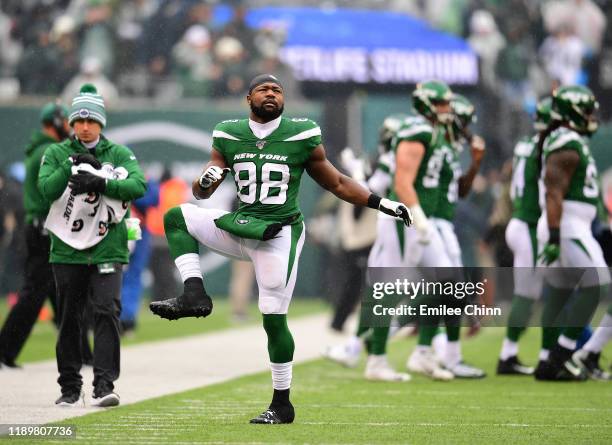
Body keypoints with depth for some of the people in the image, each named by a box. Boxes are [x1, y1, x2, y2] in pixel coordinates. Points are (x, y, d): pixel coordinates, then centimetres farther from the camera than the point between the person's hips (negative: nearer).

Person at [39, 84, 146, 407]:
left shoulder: (118, 154, 5)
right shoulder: (57, 154, 6)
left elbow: (138, 185, -12)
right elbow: (47, 189, -10)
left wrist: (100, 182, -24)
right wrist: (72, 166, -22)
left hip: (106, 248, -1)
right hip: (67, 248, 1)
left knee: (106, 311, -14)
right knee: (69, 318, 5)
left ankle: (104, 385, -16)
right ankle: (70, 388, 15)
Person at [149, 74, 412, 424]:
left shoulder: (302, 138, -6)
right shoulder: (229, 137, 2)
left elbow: (338, 184, 3)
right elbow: (202, 192, 5)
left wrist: (382, 203, -4)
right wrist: (205, 181, -20)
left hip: (279, 235, -4)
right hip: (242, 225, 4)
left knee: (274, 318, -5)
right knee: (177, 218, -2)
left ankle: (282, 405, 6)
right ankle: (195, 295, -12)